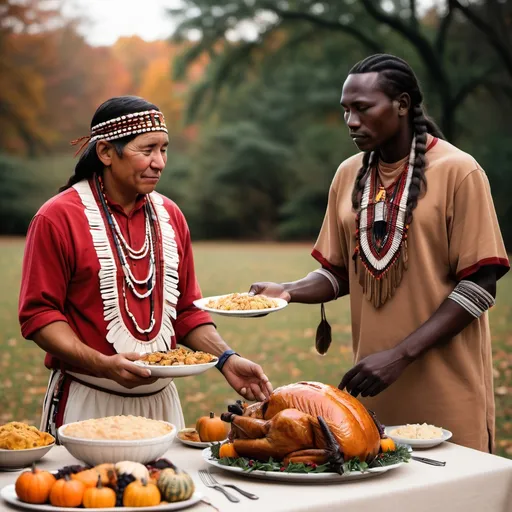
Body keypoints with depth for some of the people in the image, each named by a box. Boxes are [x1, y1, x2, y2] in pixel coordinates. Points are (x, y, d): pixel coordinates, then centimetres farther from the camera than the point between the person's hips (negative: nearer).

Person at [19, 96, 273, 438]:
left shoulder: (170, 216, 7)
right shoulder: (57, 218, -9)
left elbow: (186, 310, 11)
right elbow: (38, 314, -11)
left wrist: (226, 359, -3)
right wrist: (105, 365, -23)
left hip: (160, 401, 5)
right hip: (88, 403, -5)